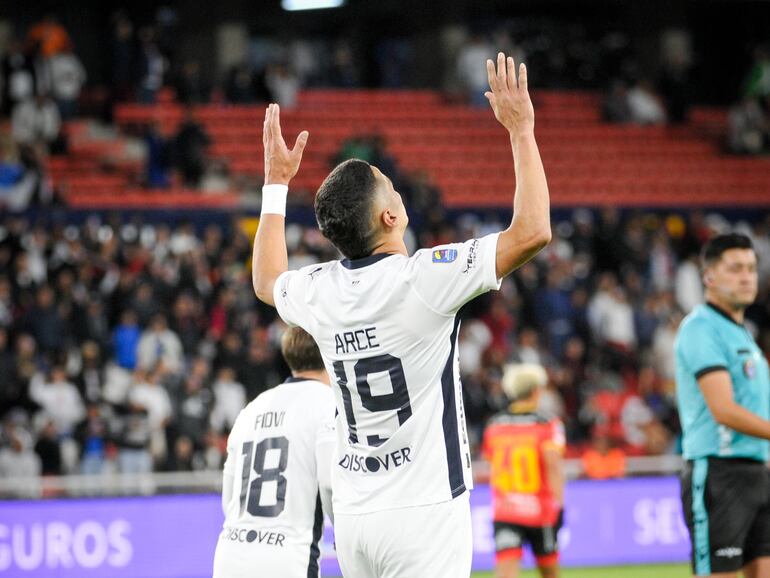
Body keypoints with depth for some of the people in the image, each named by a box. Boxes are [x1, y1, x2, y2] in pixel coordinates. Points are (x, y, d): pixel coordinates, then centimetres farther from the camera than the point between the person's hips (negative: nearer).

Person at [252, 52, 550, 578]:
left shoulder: (320, 292, 4)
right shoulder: (422, 279, -15)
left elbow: (267, 281, 30)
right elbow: (532, 232, -16)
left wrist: (277, 181, 34)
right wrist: (521, 130, -7)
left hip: (353, 517, 7)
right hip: (424, 514, -7)